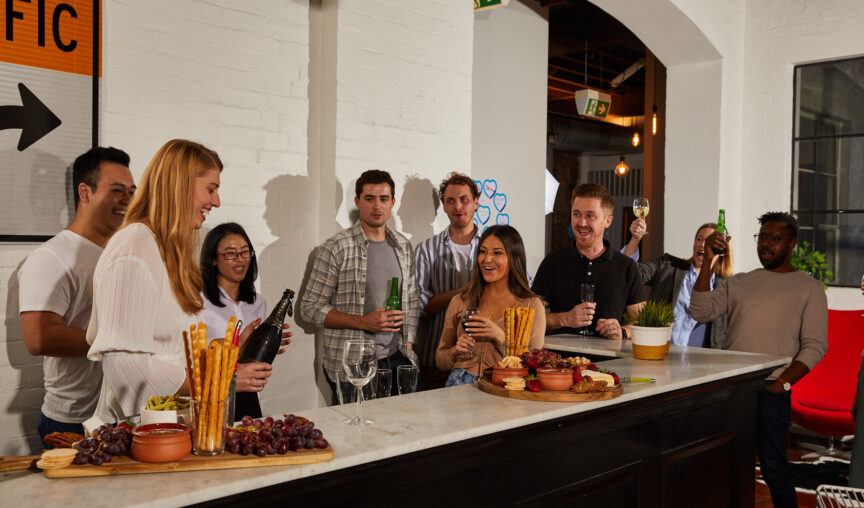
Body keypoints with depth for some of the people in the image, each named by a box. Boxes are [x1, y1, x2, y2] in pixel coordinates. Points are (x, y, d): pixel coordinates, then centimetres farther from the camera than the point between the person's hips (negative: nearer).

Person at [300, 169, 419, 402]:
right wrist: (364, 322, -16)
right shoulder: (337, 248, -7)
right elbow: (311, 307, -8)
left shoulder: (403, 246, 10)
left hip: (397, 360, 5)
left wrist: (408, 343, 6)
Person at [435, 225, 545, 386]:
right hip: (460, 384, 3)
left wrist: (501, 337, -13)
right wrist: (455, 351, -4)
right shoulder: (460, 301, 13)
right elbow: (440, 360, 18)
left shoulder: (532, 305, 4)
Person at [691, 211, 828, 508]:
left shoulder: (808, 288, 6)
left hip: (770, 390, -3)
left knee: (773, 466, -3)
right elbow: (701, 312, 2)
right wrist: (708, 263, -5)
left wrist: (782, 383, -11)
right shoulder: (738, 283, 15)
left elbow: (815, 345, 0)